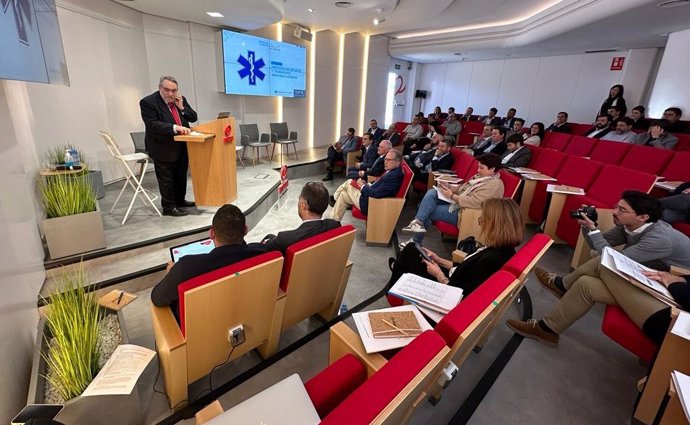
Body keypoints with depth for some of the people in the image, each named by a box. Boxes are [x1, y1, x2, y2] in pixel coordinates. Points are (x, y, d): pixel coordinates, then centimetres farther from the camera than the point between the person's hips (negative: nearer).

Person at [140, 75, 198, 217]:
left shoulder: (180, 99, 7)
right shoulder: (148, 102, -12)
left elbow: (193, 117, 7)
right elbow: (152, 124, -22)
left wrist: (181, 107, -9)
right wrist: (175, 128, -32)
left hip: (182, 145, 6)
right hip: (163, 148, -6)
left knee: (181, 175, 17)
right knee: (166, 178, 1)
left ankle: (180, 200, 33)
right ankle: (168, 207, 12)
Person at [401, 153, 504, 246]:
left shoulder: (495, 184, -15)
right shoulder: (480, 177, 14)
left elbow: (473, 202, -25)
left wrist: (451, 196, -17)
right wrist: (449, 187, 0)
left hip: (462, 213, -9)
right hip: (456, 203, 9)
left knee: (427, 212, -14)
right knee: (431, 192, -13)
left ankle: (416, 240, 0)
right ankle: (417, 223, -17)